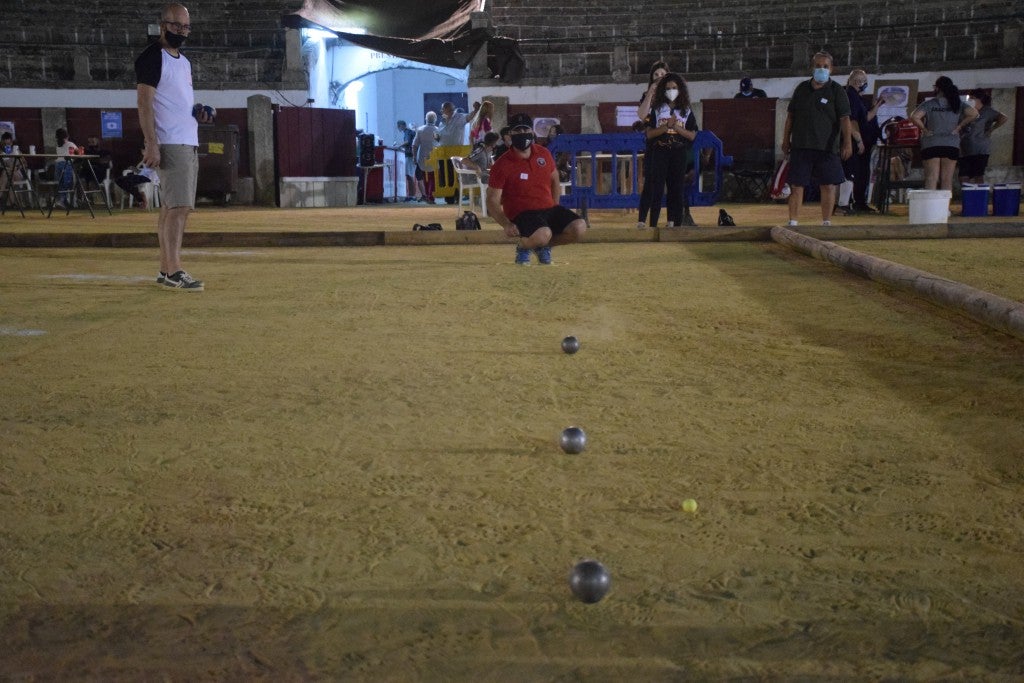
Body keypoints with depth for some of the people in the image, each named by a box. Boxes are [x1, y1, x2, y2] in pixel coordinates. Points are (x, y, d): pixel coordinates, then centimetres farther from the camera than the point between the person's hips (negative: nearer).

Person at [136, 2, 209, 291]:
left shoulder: (184, 61, 20)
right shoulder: (152, 57, -7)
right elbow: (144, 103, -14)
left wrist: (198, 114, 7)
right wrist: (151, 144, -22)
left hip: (190, 143, 9)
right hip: (170, 144, -9)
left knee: (171, 207, 9)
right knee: (180, 206, -15)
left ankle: (165, 271, 13)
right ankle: (174, 271, -16)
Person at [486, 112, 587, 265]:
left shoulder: (543, 154, 7)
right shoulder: (502, 165, -8)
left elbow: (554, 180, 24)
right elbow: (492, 201, -8)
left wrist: (555, 210, 12)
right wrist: (507, 225, -24)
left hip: (549, 209, 6)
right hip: (522, 214, -6)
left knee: (579, 227, -17)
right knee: (543, 234, -37)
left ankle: (543, 246, 8)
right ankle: (523, 246, 0)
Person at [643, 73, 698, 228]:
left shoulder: (686, 111, 8)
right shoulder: (657, 110, 6)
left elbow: (692, 135, 3)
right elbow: (649, 134, -1)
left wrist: (676, 127, -10)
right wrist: (667, 126, -13)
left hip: (679, 153, 1)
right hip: (660, 152, -1)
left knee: (677, 189, 2)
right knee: (656, 189, -6)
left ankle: (674, 224, 7)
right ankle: (653, 225, -5)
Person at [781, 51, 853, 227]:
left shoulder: (836, 90, 1)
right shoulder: (802, 88, 11)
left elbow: (844, 118, -6)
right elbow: (790, 115, 16)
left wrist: (847, 142, -16)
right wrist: (786, 140, 12)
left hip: (827, 147, -2)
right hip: (800, 146, 2)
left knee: (828, 185, 0)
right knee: (796, 185, 1)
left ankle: (826, 222, 11)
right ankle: (792, 222, 7)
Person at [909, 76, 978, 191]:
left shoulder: (928, 104, -2)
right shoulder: (958, 104, 7)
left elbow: (914, 117, -15)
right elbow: (973, 113, -4)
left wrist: (924, 129, -4)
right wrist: (959, 127, 2)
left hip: (931, 145, -2)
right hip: (951, 145, 2)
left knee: (931, 180, -5)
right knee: (947, 180, 5)